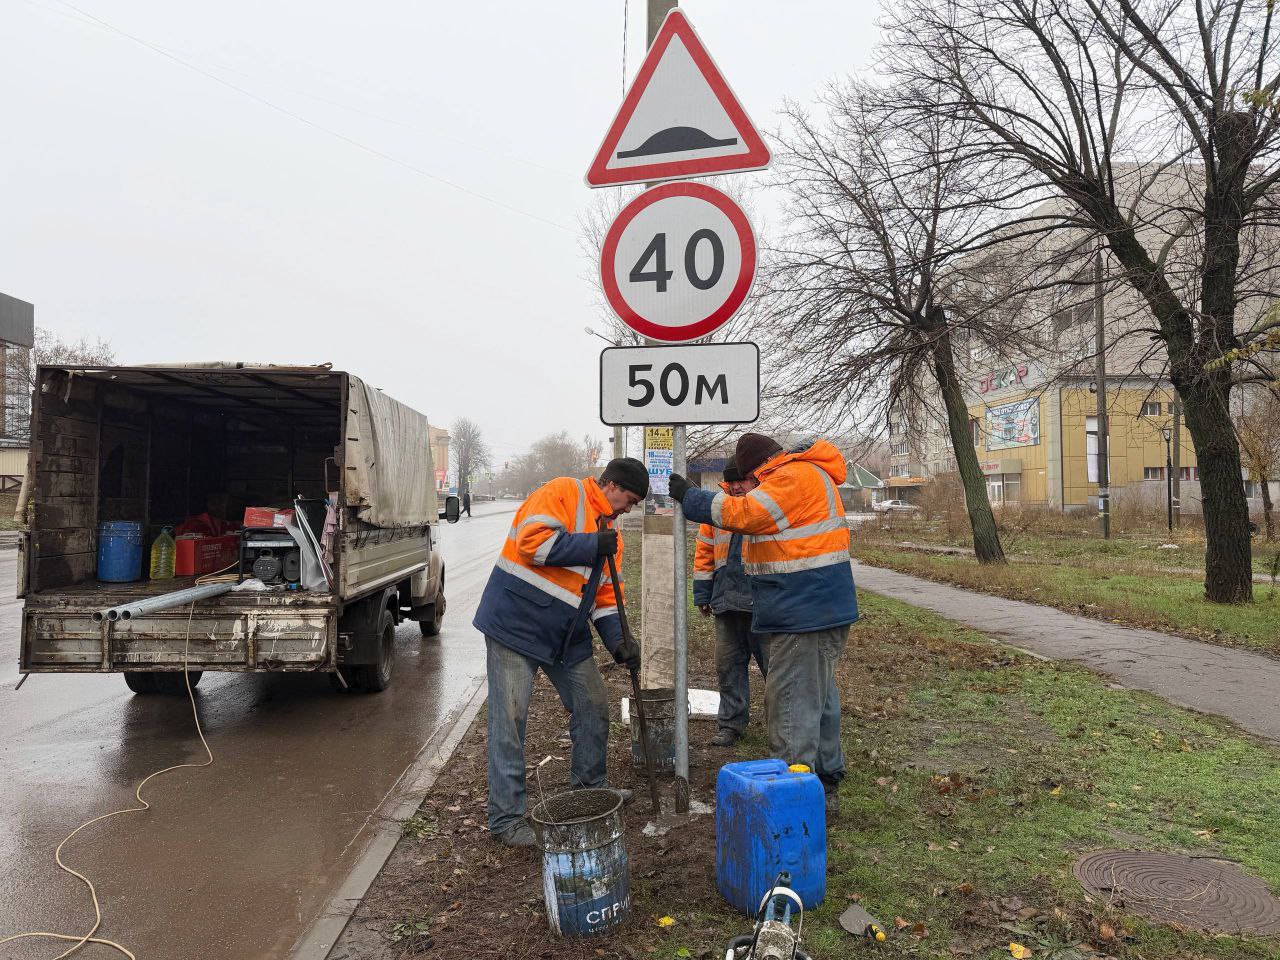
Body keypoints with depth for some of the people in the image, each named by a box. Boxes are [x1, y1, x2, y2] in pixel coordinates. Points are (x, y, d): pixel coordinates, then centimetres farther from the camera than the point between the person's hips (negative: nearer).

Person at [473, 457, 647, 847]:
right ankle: (505, 817, 7)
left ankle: (589, 787, 34)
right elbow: (531, 542, -24)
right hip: (516, 622, -8)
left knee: (594, 707, 14)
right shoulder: (562, 492, -11)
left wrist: (618, 638, -1)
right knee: (510, 720, -3)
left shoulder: (609, 532, 13)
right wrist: (591, 546, -19)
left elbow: (606, 593, 14)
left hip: (568, 636, 8)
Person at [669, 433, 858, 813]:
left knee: (792, 700, -6)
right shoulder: (803, 474, 18)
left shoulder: (794, 476, -15)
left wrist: (688, 496, -12)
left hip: (806, 610, -11)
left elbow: (744, 514, -21)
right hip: (821, 608, 11)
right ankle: (825, 785, 32)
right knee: (819, 696, 19)